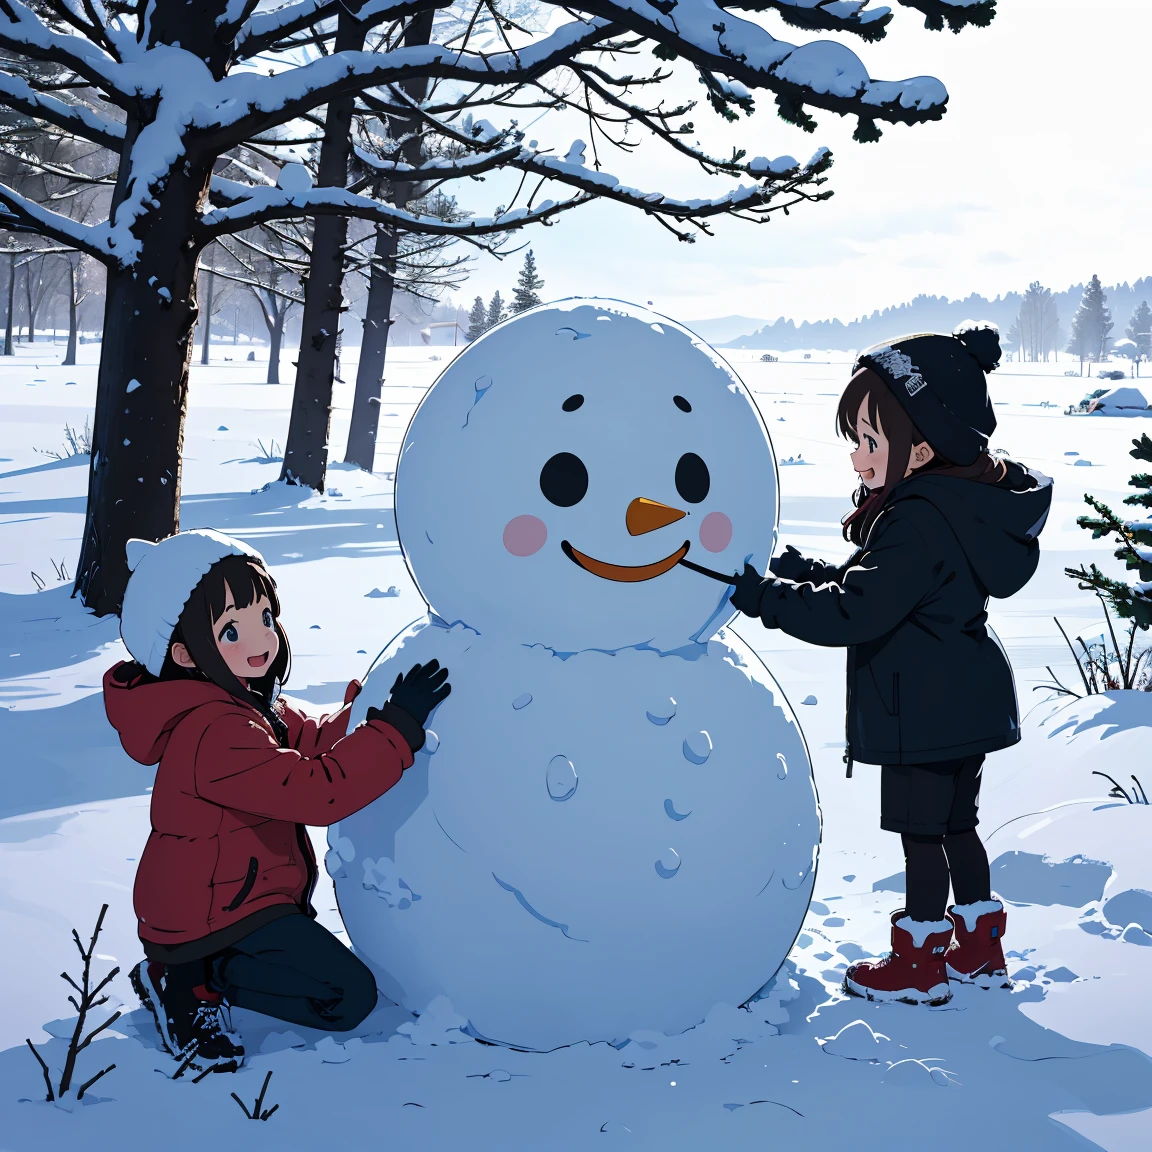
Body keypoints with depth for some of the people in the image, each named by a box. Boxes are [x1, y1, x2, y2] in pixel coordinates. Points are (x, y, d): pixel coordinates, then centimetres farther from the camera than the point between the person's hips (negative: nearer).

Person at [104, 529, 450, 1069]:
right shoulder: (216, 733, -29)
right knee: (347, 994, -13)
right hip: (213, 916, -10)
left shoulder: (247, 706, 6)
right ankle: (189, 977, -8)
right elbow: (317, 789, -35)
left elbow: (311, 741, 11)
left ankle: (193, 966, 11)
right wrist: (397, 725, -33)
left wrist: (368, 705, -4)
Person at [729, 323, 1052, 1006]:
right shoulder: (972, 505, 7)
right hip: (969, 700, 10)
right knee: (956, 824, 20)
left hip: (923, 712, -10)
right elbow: (883, 586, 16)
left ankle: (920, 963, 16)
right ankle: (980, 947, 31)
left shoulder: (915, 523, -25)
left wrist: (764, 596, -23)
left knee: (921, 831, 3)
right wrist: (812, 575, 10)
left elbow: (855, 613, -28)